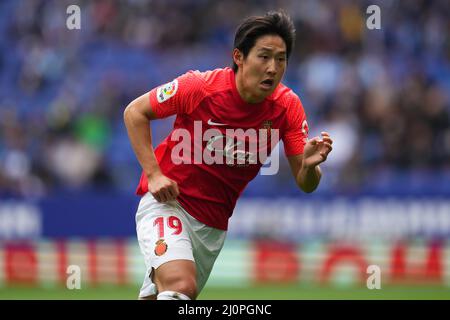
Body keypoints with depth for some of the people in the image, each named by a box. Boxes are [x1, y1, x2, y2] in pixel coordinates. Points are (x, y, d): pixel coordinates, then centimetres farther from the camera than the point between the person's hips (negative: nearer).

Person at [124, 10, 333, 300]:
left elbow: (305, 184, -7)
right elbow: (135, 112, -5)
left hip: (214, 226, 4)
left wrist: (310, 165, -31)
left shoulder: (288, 106, -9)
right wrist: (154, 173, -15)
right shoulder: (199, 87, -19)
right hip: (167, 202, -4)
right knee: (181, 286, -30)